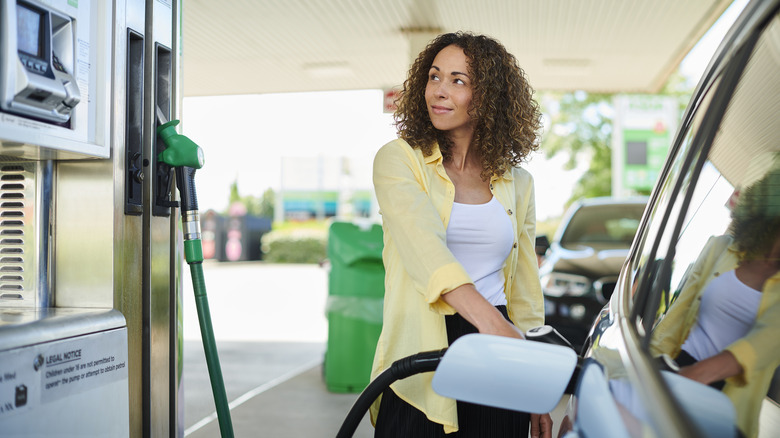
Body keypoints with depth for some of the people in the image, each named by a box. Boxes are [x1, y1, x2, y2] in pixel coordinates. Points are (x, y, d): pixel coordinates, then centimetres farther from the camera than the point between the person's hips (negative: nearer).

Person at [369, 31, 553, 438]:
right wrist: (491, 323, -34)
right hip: (418, 366, -3)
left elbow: (526, 293, 13)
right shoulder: (398, 159, -2)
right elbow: (423, 246, -20)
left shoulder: (517, 182, 10)